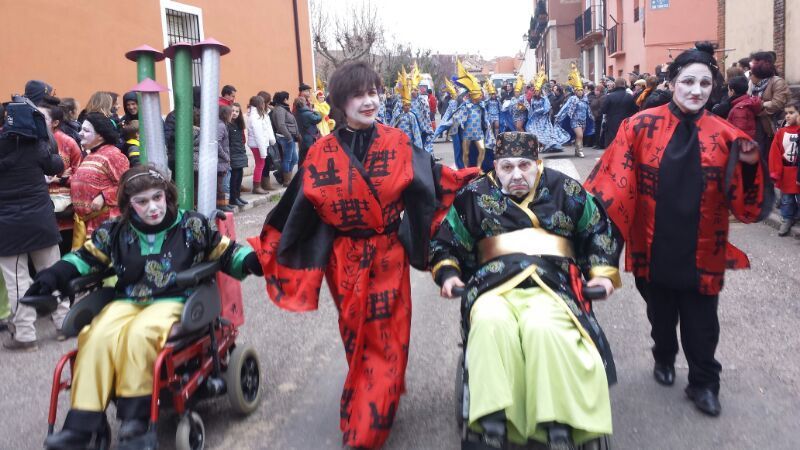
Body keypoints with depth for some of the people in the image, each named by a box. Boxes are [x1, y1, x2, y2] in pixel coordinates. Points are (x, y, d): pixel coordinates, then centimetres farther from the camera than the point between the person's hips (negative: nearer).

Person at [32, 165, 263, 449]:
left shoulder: (191, 225, 3)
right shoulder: (116, 231, 10)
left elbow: (226, 253, 7)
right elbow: (87, 257, 20)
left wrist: (252, 261, -12)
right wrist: (55, 275, 5)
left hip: (174, 301, -3)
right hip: (127, 301, 4)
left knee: (140, 333, -35)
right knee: (97, 336, -26)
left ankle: (134, 413, -22)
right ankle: (82, 425, -23)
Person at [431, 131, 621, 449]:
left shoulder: (564, 190, 14)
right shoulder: (475, 196, 14)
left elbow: (600, 229, 24)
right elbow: (446, 241, 22)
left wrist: (603, 271, 11)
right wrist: (447, 273, 5)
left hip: (552, 283, 0)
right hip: (494, 285, 1)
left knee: (544, 328, -37)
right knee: (490, 323, -37)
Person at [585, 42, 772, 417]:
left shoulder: (723, 135, -3)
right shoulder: (641, 126, -8)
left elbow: (743, 205, -4)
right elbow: (612, 178, -13)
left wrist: (749, 166, -21)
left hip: (699, 252, 0)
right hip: (654, 249, 0)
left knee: (701, 323, 11)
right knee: (660, 314, 21)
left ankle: (704, 383, 33)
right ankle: (663, 358, 48)